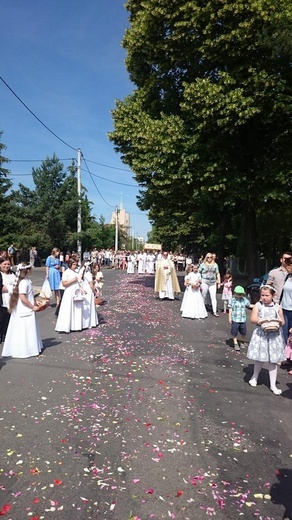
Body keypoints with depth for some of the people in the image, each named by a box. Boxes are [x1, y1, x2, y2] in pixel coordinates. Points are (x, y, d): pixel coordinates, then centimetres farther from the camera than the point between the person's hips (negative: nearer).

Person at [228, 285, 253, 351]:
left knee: (243, 332, 10)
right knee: (234, 332, 1)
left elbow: (249, 306, 17)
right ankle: (235, 344, 13)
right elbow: (230, 309, -2)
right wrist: (229, 317, -4)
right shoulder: (232, 300, -5)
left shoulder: (245, 300, 2)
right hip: (235, 319, -2)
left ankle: (242, 342, 34)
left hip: (243, 319, 3)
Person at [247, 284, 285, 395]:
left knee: (273, 361, 6)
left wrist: (278, 322, -15)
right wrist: (264, 320, -21)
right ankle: (255, 376, 37)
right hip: (261, 335, -1)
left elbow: (282, 321, 7)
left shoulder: (277, 307, 1)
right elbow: (253, 319, -10)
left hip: (274, 335, 2)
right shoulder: (258, 305, -5)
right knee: (259, 358, 10)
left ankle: (273, 385, 17)